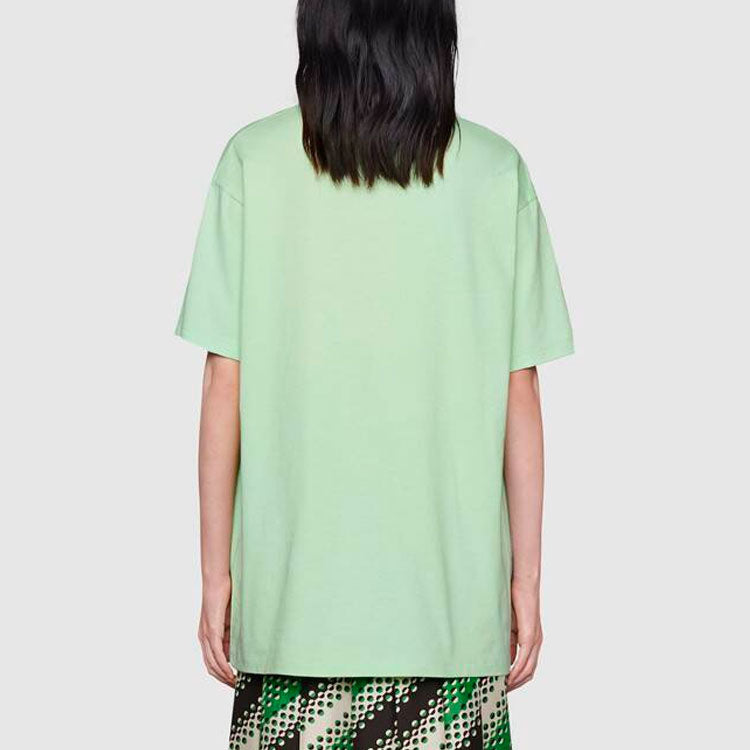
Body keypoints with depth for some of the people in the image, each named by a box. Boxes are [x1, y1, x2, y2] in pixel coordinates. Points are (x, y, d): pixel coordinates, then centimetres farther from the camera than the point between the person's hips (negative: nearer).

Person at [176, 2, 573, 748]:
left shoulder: (255, 162, -5)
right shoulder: (495, 171, -3)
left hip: (293, 596, 0)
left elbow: (224, 386, -5)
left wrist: (216, 572, 4)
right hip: (452, 601, 0)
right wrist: (526, 577, 7)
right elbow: (520, 397, -2)